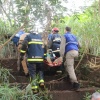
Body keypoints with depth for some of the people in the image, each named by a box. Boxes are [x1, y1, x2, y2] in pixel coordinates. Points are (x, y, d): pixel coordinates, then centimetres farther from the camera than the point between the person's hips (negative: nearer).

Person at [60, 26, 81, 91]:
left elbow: (62, 46, -6)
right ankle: (72, 77, 15)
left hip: (70, 52, -7)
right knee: (66, 64, 22)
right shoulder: (74, 36, 26)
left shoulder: (64, 36, 7)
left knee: (70, 67, -11)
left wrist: (61, 56, -10)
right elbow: (78, 45, 30)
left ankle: (75, 82, -25)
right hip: (76, 52, 7)